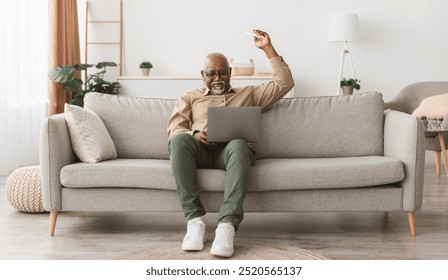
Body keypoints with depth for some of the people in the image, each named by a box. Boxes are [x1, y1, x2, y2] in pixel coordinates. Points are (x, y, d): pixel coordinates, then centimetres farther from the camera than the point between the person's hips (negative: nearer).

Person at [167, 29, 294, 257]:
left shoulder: (248, 94, 30)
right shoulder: (190, 98, 29)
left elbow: (285, 83, 21)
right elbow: (174, 130, 13)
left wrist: (267, 48, 17)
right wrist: (193, 134, -10)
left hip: (229, 150, 0)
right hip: (200, 149, 1)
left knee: (239, 144, -39)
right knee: (180, 141, -36)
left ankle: (227, 225, -48)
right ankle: (195, 219, -36)